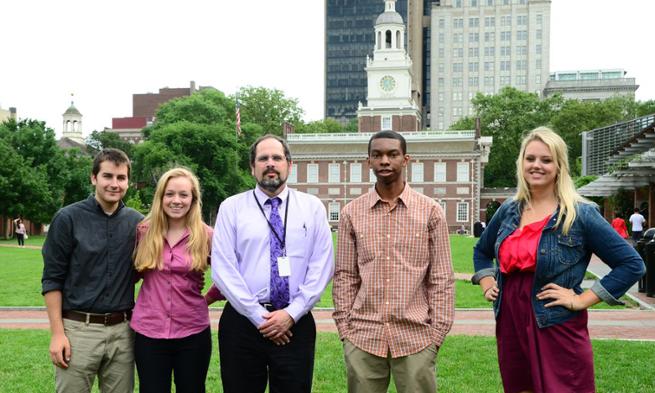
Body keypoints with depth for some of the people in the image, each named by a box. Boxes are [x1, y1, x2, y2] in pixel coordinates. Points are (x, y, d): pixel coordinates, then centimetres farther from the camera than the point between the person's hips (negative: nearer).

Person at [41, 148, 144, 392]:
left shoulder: (137, 222, 5)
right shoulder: (69, 218, -3)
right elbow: (52, 279, -3)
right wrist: (57, 333, -8)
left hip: (122, 331, 3)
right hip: (79, 328, -3)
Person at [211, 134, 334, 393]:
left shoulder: (313, 207, 5)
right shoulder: (231, 207, 2)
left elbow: (322, 266, -1)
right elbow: (222, 268, -5)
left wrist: (291, 313, -10)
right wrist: (258, 316, -10)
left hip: (296, 323, 1)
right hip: (242, 322, 0)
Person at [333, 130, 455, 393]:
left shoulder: (431, 211, 1)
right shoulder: (352, 213, 5)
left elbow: (442, 278, 2)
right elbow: (344, 276, 7)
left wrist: (437, 332, -2)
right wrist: (344, 328, 2)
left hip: (416, 337, -1)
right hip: (362, 337, 1)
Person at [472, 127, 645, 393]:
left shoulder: (580, 214, -7)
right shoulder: (508, 211, 7)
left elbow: (632, 264, -9)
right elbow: (481, 251, 25)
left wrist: (582, 300, -13)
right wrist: (487, 284, 9)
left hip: (557, 330, -5)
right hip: (510, 324, 5)